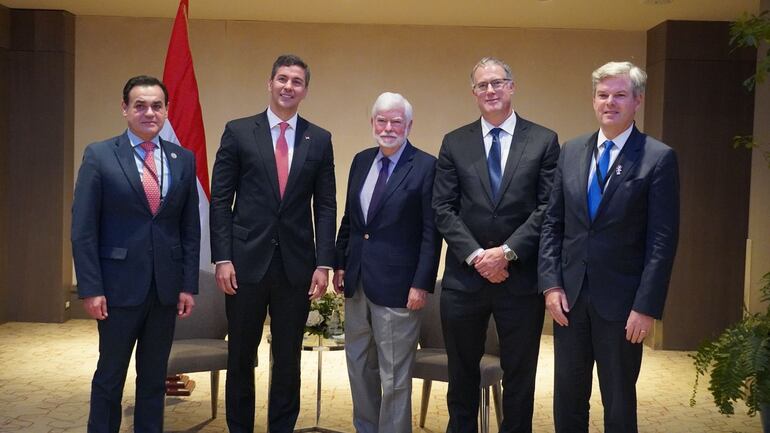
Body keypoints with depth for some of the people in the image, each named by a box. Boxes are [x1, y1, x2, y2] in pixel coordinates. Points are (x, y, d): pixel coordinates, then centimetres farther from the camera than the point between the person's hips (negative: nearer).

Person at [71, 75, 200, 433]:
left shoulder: (184, 159, 6)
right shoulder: (99, 155, -3)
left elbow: (191, 229, 7)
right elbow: (83, 228, -5)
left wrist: (189, 284, 2)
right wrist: (90, 288, -10)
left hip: (166, 286, 3)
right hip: (120, 284, -3)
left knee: (155, 376, 13)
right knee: (110, 374, 9)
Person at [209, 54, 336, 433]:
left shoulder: (319, 140, 6)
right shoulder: (238, 132, 2)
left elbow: (325, 206, 5)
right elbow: (220, 199, 0)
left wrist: (323, 263, -3)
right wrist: (222, 258, -7)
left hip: (297, 264, 1)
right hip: (247, 260, -1)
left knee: (288, 359, 10)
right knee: (241, 358, 10)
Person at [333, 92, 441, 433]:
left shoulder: (426, 166, -9)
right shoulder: (361, 161, 9)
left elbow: (431, 232, -11)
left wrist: (422, 284, -15)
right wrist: (340, 264, 11)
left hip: (396, 285, -7)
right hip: (357, 282, 7)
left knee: (395, 376, 4)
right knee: (358, 365, 19)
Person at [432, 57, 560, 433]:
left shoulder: (544, 141, 2)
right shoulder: (454, 143, 6)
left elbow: (548, 207, -5)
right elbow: (443, 209, 0)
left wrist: (508, 251, -14)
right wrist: (475, 255, -12)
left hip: (522, 278, -1)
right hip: (465, 277, 2)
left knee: (520, 374, 11)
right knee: (462, 372, 15)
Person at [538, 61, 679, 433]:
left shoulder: (659, 158, -7)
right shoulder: (571, 152, 7)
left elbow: (663, 240, -10)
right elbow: (552, 223, 7)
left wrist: (646, 307, -14)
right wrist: (551, 285, -2)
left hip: (621, 303, -4)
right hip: (568, 296, 4)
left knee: (619, 402, 10)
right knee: (567, 398, 14)